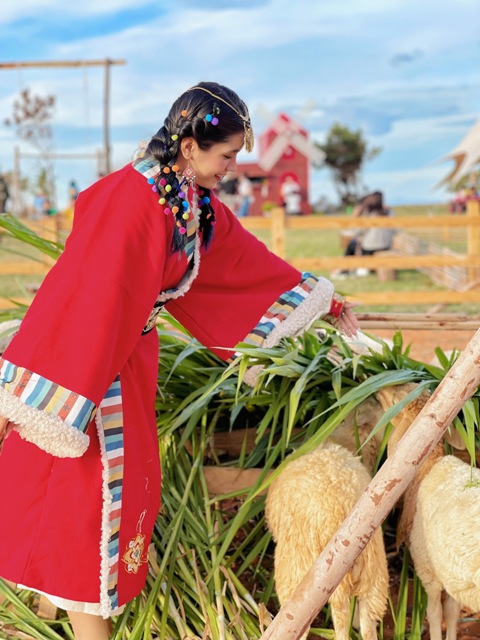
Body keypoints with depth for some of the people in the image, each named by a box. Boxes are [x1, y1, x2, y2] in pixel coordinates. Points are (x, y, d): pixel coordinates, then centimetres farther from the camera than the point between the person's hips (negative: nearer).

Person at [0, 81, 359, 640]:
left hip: (129, 353, 9)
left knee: (131, 482, 16)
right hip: (84, 358, -9)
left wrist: (325, 302, 24)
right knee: (90, 490, -1)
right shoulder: (130, 201, -25)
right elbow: (87, 294, -28)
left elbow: (246, 260, 16)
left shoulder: (197, 203, 2)